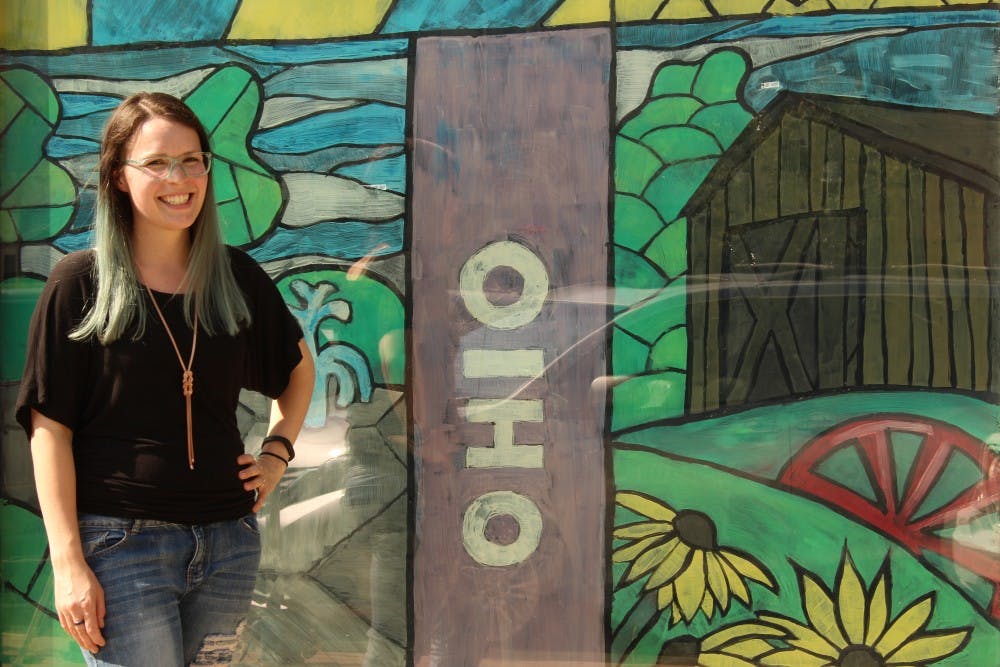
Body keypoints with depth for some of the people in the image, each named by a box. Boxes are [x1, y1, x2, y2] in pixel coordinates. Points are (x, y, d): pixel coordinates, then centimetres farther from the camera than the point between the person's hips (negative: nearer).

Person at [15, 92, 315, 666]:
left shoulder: (237, 276, 6)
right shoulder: (81, 285, -5)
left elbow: (298, 368, 23)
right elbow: (50, 429, -7)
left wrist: (278, 452, 9)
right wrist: (67, 561, -12)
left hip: (228, 540, 4)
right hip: (122, 543, -4)